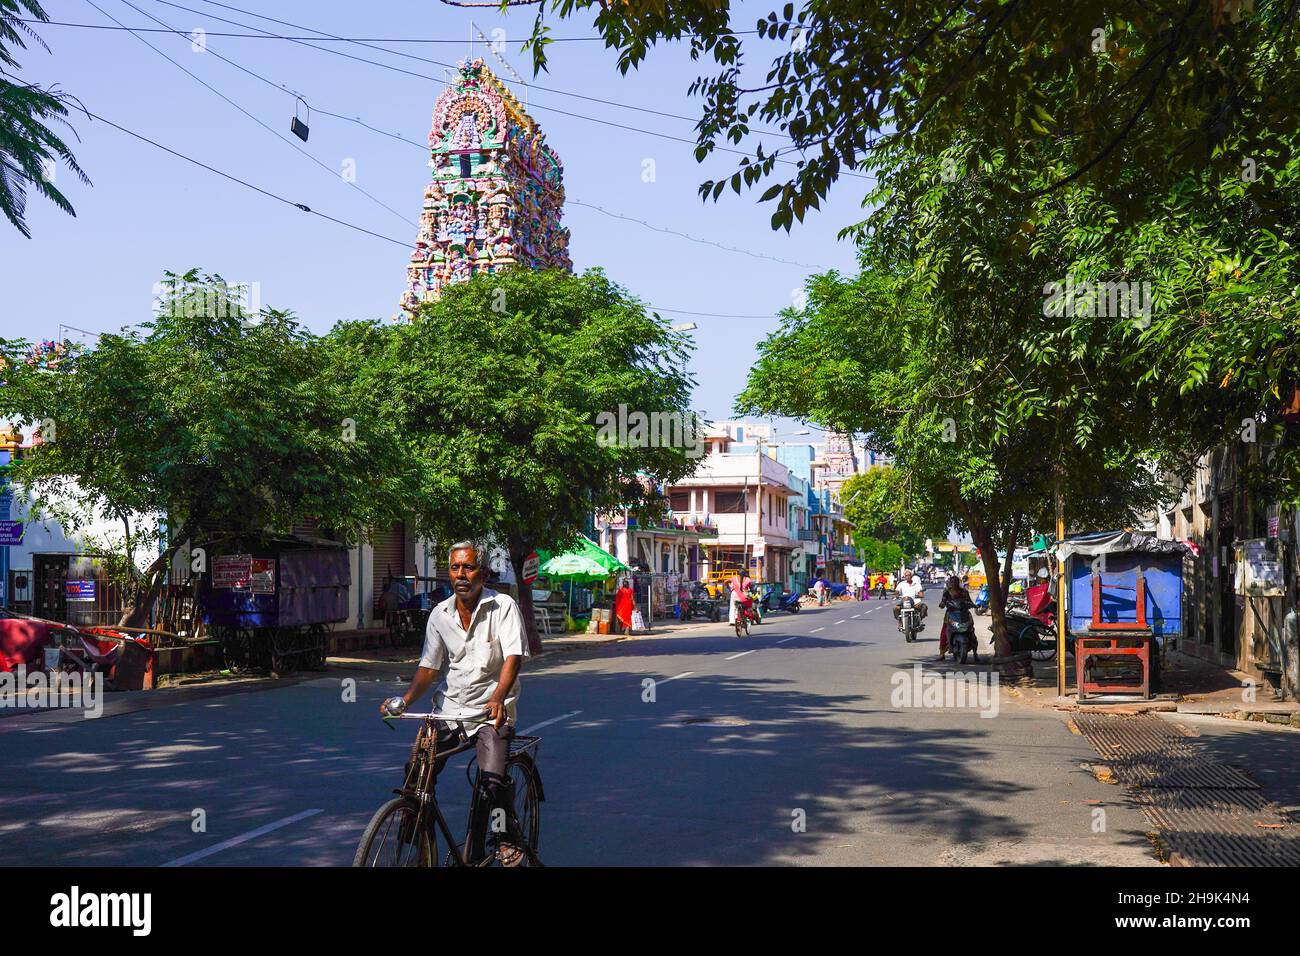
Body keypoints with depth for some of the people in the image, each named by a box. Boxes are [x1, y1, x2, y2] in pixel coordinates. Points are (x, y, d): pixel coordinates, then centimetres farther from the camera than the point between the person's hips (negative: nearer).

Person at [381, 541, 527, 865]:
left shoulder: (503, 606, -9)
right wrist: (404, 700, -11)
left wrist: (498, 698, -37)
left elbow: (513, 656, -20)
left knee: (493, 778, -20)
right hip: (448, 708, 4)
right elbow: (429, 667, 7)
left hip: (490, 711, -4)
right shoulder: (440, 614, 5)